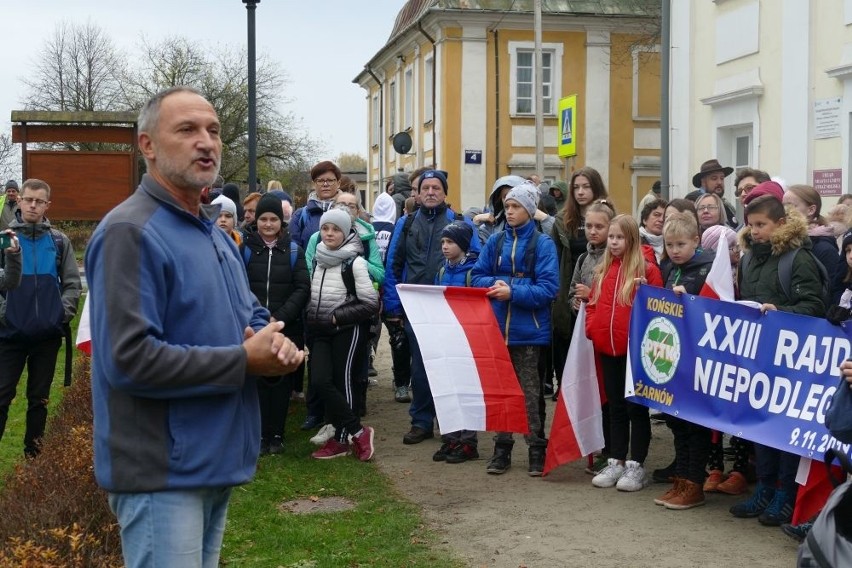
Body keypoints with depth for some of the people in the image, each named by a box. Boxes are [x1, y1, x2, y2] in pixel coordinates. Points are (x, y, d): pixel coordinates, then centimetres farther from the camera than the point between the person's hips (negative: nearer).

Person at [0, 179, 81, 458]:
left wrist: (64, 311, -4)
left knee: (39, 398, 12)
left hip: (48, 334, 2)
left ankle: (33, 453, 23)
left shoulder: (59, 241, 5)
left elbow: (73, 283, 8)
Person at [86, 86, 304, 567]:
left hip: (218, 459, 9)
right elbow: (129, 359, -26)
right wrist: (244, 362, -19)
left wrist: (272, 340, -4)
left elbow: (251, 315, 22)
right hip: (163, 471, -9)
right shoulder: (130, 231, -17)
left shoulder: (216, 233, 14)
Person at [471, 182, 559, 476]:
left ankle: (537, 450, 14)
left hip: (529, 330, -4)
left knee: (530, 393, 4)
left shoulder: (542, 244, -5)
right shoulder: (495, 241, 7)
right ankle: (501, 449, 20)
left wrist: (513, 292, -21)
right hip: (497, 327, 4)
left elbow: (548, 288, -12)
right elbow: (478, 276, 8)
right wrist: (494, 284, -13)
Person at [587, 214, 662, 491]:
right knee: (615, 406, 13)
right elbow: (593, 303, 17)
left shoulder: (646, 269, -5)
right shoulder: (602, 271, 12)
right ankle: (616, 462, 20)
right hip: (607, 348, 6)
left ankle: (637, 466, 8)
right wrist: (592, 327, 2)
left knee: (636, 406, 1)